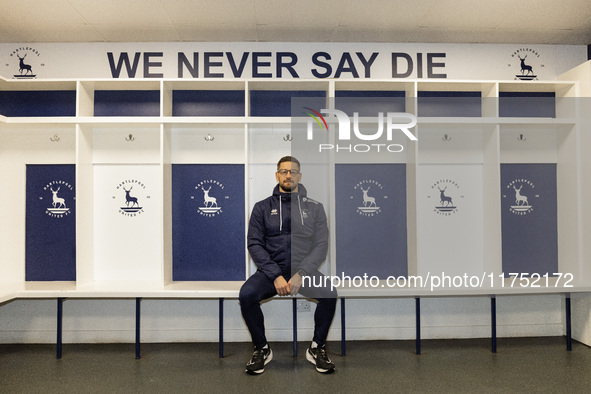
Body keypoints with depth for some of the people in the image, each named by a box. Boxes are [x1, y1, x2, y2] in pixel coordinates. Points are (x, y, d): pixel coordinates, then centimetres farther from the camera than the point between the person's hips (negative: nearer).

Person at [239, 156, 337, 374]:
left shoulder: (314, 207, 8)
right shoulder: (262, 207, 7)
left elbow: (321, 245, 0)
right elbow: (254, 244, -1)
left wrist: (301, 274, -16)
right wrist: (276, 276, -14)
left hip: (304, 270, 0)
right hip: (271, 269, 0)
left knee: (330, 294, -28)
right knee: (246, 294, -28)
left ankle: (317, 348, -1)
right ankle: (262, 349, -2)